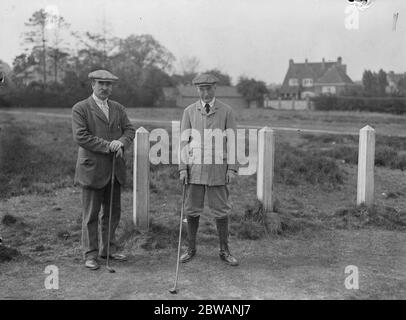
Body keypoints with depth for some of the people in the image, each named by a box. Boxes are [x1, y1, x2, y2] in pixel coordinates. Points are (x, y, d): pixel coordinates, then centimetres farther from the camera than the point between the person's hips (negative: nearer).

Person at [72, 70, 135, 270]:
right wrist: (108, 146, -18)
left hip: (115, 169, 6)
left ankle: (108, 249, 26)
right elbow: (80, 136, -15)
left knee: (113, 212, 12)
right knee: (91, 214, 2)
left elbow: (130, 130, 8)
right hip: (92, 169, -5)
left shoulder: (118, 109, 14)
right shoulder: (80, 109, -4)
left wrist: (121, 142, -14)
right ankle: (90, 254, 12)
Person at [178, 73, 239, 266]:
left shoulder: (226, 111, 2)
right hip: (194, 168, 1)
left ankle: (224, 251, 16)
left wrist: (232, 168, -5)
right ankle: (191, 249, 20)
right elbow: (184, 140, 4)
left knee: (221, 211, 4)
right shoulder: (189, 111, 6)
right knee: (192, 210, 6)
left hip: (217, 169, -1)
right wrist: (182, 168, -3)